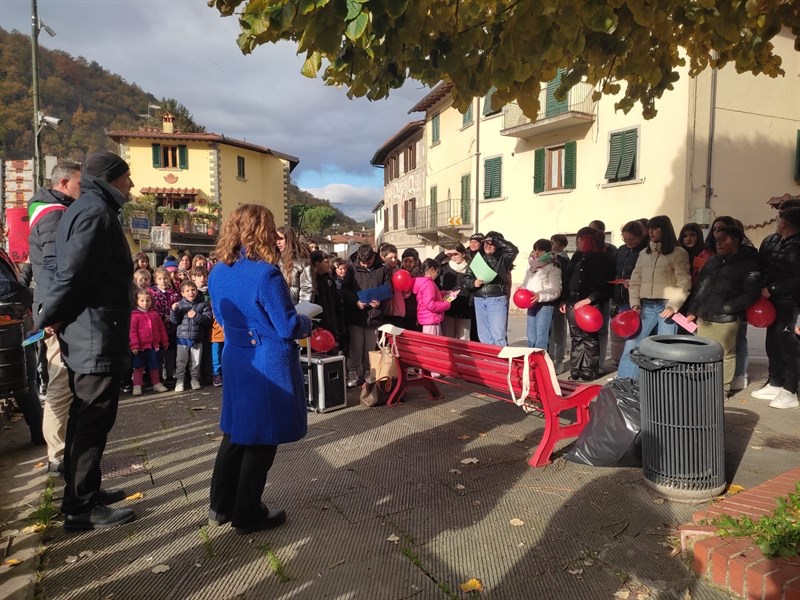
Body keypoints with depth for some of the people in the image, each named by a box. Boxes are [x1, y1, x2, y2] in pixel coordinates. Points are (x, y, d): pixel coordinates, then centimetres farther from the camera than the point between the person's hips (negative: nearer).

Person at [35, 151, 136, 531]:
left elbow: (67, 271, 16)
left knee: (85, 417, 18)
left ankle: (83, 493, 31)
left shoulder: (82, 209, 17)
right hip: (97, 334, -11)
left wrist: (54, 317, 11)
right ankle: (81, 508, 10)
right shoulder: (97, 212, -16)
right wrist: (46, 319, -9)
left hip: (85, 332, 11)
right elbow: (72, 275, -21)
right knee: (94, 421, -1)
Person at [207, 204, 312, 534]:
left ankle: (221, 506, 31)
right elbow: (288, 327, -19)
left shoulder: (217, 272, 3)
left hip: (235, 359, 7)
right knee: (260, 439, 7)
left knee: (236, 432, 20)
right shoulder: (266, 274, -21)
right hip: (268, 364, -7)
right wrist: (307, 323, 1)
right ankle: (248, 515, 20)